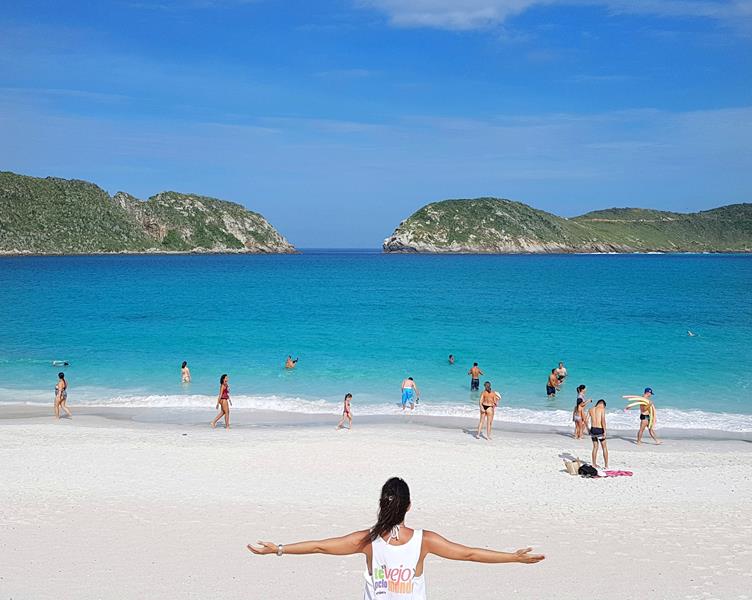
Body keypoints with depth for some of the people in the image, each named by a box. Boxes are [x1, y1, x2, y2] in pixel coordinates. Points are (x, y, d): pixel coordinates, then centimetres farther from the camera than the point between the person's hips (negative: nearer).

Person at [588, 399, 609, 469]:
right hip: (599, 430, -5)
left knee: (595, 447, 16)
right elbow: (603, 420, -15)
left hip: (593, 429, 5)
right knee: (604, 447, 8)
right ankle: (606, 465, 9)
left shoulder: (591, 409, 10)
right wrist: (604, 431, -13)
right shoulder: (602, 409, -6)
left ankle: (594, 464, 19)